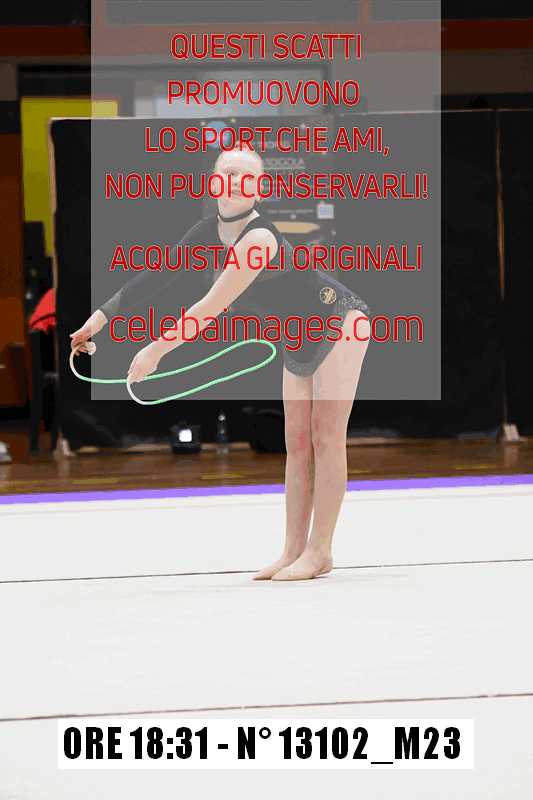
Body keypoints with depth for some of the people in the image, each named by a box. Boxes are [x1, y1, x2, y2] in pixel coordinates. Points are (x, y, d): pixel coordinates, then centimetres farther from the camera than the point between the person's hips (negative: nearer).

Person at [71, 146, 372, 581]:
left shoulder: (259, 239, -33)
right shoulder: (208, 233, -8)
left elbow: (211, 308, -35)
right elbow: (156, 276, -2)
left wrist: (157, 349, -30)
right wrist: (100, 318, -5)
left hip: (340, 322, -8)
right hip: (299, 342, 9)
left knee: (326, 438, -10)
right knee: (297, 444, 6)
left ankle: (319, 552, -9)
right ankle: (293, 552, 7)